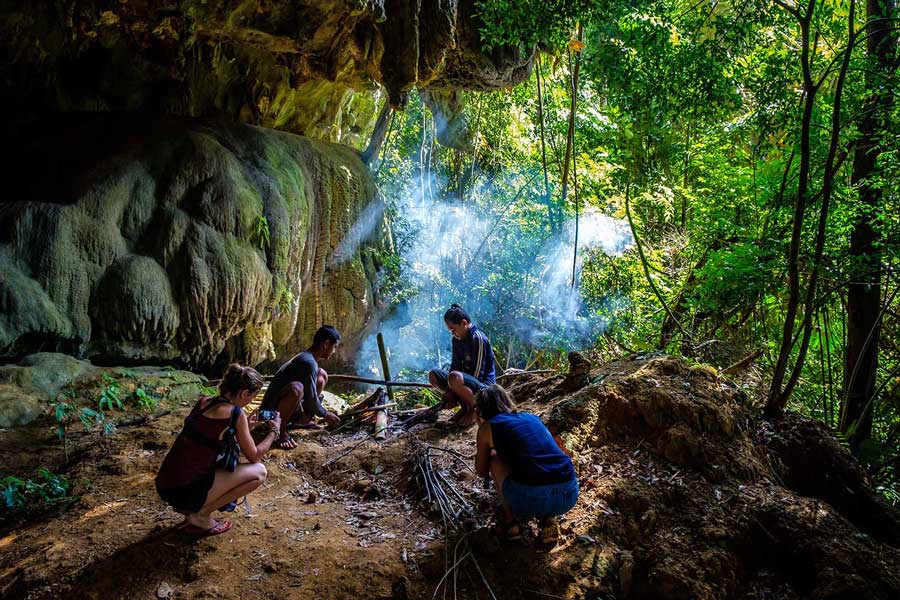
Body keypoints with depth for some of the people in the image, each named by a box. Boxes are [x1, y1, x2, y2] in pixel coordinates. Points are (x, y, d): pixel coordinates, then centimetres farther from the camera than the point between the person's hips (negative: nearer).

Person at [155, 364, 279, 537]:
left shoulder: (203, 402, 8)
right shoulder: (236, 414, -12)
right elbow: (254, 456, -1)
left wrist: (246, 425, 22)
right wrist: (274, 431, 13)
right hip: (185, 492, -8)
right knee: (259, 472, 0)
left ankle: (189, 508, 16)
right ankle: (201, 516, 1)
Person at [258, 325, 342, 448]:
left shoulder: (308, 358, 8)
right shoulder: (308, 362, -23)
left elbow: (311, 396, 19)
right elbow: (311, 398, -20)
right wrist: (325, 414, -4)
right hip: (273, 410, -10)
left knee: (322, 375, 12)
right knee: (296, 388, -41)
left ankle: (304, 419, 14)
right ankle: (281, 431, -22)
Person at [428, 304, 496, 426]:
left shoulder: (478, 338, -18)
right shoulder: (456, 340, 8)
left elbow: (477, 373, -20)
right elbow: (455, 366, 8)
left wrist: (451, 393, -18)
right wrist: (448, 393, -8)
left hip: (484, 384, -9)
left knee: (455, 377, -36)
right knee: (433, 375, 3)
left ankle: (475, 409, -10)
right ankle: (465, 406, 5)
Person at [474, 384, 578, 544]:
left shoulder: (488, 427, 13)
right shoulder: (531, 417, 26)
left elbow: (482, 472, 26)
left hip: (531, 499, -4)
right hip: (569, 495, 4)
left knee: (494, 459, 23)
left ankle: (509, 521, 18)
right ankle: (548, 518, 15)